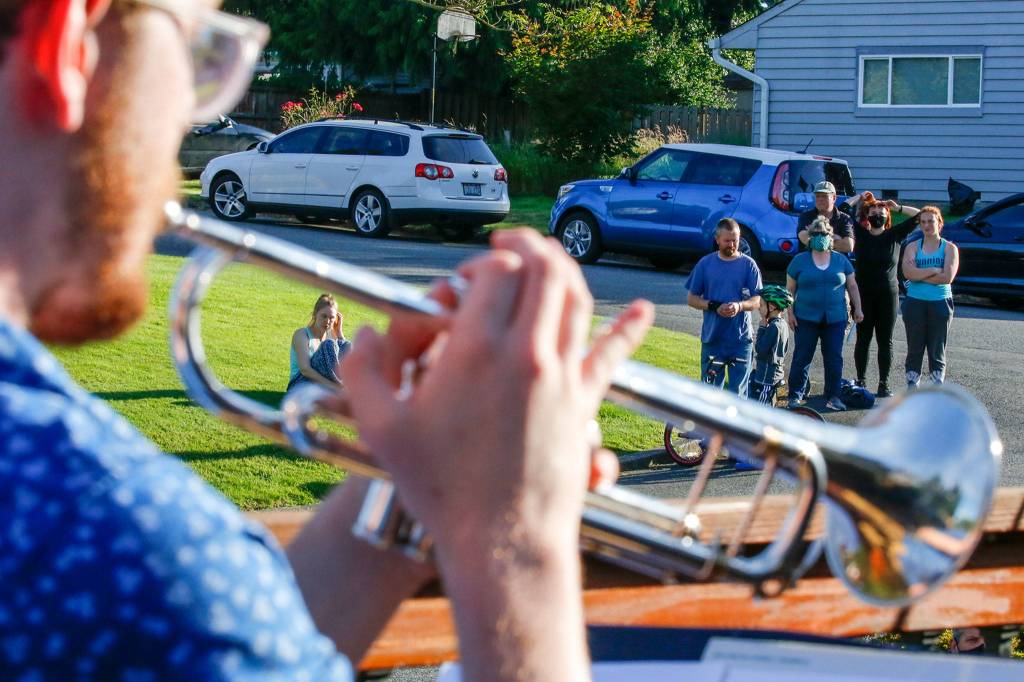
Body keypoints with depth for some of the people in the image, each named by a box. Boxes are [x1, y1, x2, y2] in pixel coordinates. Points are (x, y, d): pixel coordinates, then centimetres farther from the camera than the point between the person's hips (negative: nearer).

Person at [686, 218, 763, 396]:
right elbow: (691, 298, 5)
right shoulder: (705, 264, 4)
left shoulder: (748, 264, 1)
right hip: (712, 339, 1)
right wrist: (714, 306, -13)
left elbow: (757, 300, 0)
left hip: (740, 340, -1)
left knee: (738, 391, 1)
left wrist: (739, 306, -22)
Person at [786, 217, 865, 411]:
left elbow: (852, 286, 13)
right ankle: (796, 395, 9)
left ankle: (833, 396, 12)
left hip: (835, 319, 2)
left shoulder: (841, 260, 8)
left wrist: (857, 309, 7)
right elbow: (790, 289, 3)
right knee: (802, 357, 1)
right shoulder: (799, 260, 2)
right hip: (806, 318, -2)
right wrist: (790, 313, -3)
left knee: (834, 358, 3)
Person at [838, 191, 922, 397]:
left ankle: (884, 383, 10)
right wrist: (860, 197, 11)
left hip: (888, 295, 1)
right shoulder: (860, 234, 2)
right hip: (863, 295, -1)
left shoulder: (894, 235, 5)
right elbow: (843, 209, 0)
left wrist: (898, 207, 2)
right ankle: (861, 381, 14)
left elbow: (919, 216, 4)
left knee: (885, 341, 4)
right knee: (863, 339, 6)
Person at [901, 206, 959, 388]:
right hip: (915, 303, 1)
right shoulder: (912, 247, 6)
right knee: (914, 351, 3)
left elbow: (948, 277, -12)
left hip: (940, 303, -1)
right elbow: (908, 273, -12)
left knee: (937, 352, 2)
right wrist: (935, 271, -12)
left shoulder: (949, 248, 3)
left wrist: (920, 275, -9)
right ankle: (912, 389, 9)